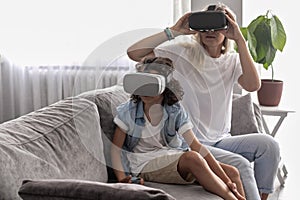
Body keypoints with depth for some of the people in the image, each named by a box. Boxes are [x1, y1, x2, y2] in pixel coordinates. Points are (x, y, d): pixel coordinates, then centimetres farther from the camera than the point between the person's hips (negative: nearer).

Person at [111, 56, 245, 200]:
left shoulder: (176, 112, -1)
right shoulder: (128, 111, -4)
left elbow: (196, 146, -7)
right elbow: (116, 147, -3)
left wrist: (226, 180, -15)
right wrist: (122, 178, -20)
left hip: (173, 158, 4)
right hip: (145, 165, -4)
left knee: (233, 173, -14)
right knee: (192, 157, -34)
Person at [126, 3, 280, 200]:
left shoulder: (233, 60, 9)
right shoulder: (184, 52, -3)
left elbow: (253, 85, -14)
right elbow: (133, 53, -14)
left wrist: (239, 40, -15)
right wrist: (174, 31, -16)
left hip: (221, 140, 5)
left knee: (268, 143, -18)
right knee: (240, 164, -25)